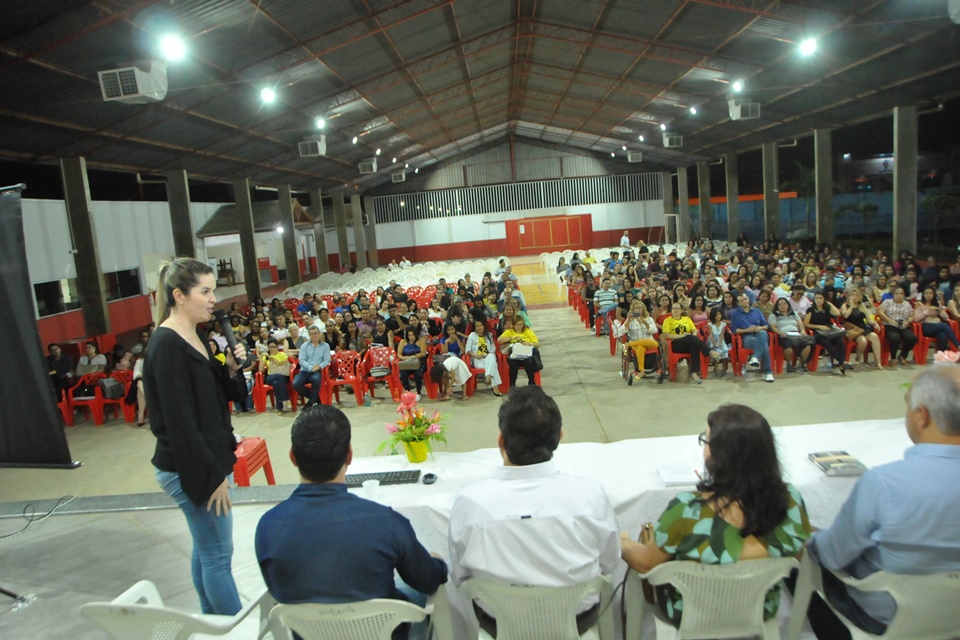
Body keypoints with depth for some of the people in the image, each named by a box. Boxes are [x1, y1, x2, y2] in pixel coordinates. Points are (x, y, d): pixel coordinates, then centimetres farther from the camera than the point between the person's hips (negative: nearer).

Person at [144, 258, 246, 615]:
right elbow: (179, 422, -22)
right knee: (218, 554, 2)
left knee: (206, 548, 19)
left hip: (210, 461, 9)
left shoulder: (194, 337, 8)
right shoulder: (166, 345, -19)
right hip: (190, 469, -9)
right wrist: (213, 476, -20)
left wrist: (230, 369, -4)